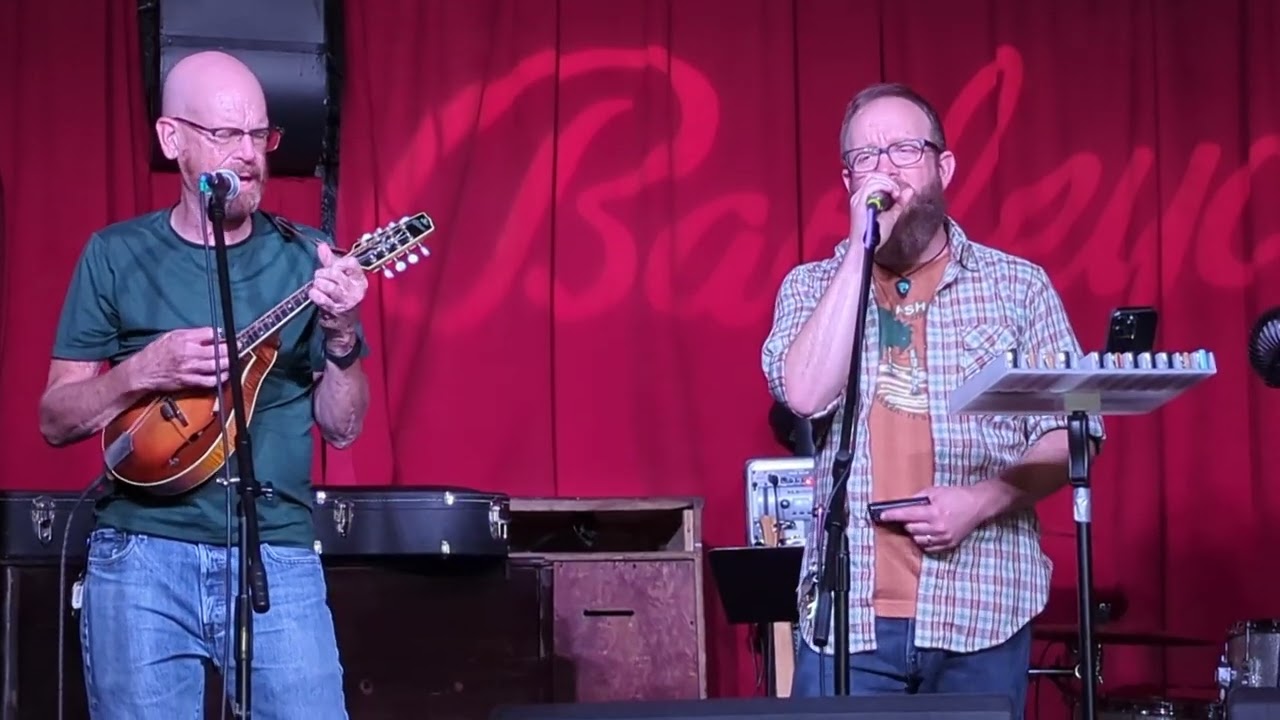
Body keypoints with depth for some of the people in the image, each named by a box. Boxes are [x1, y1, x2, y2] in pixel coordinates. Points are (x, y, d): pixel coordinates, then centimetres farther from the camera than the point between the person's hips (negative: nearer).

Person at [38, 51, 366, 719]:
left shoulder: (307, 257, 6)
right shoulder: (115, 256, 4)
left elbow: (342, 428, 6)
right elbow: (55, 421, 5)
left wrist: (340, 336, -12)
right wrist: (143, 371, -13)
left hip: (279, 561, 1)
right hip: (142, 560, 0)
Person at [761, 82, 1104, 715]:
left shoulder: (1018, 284, 6)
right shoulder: (811, 286, 8)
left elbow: (1070, 435, 3)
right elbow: (806, 396, -11)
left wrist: (984, 499, -14)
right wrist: (862, 250, -10)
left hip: (982, 612, 0)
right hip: (847, 614, 0)